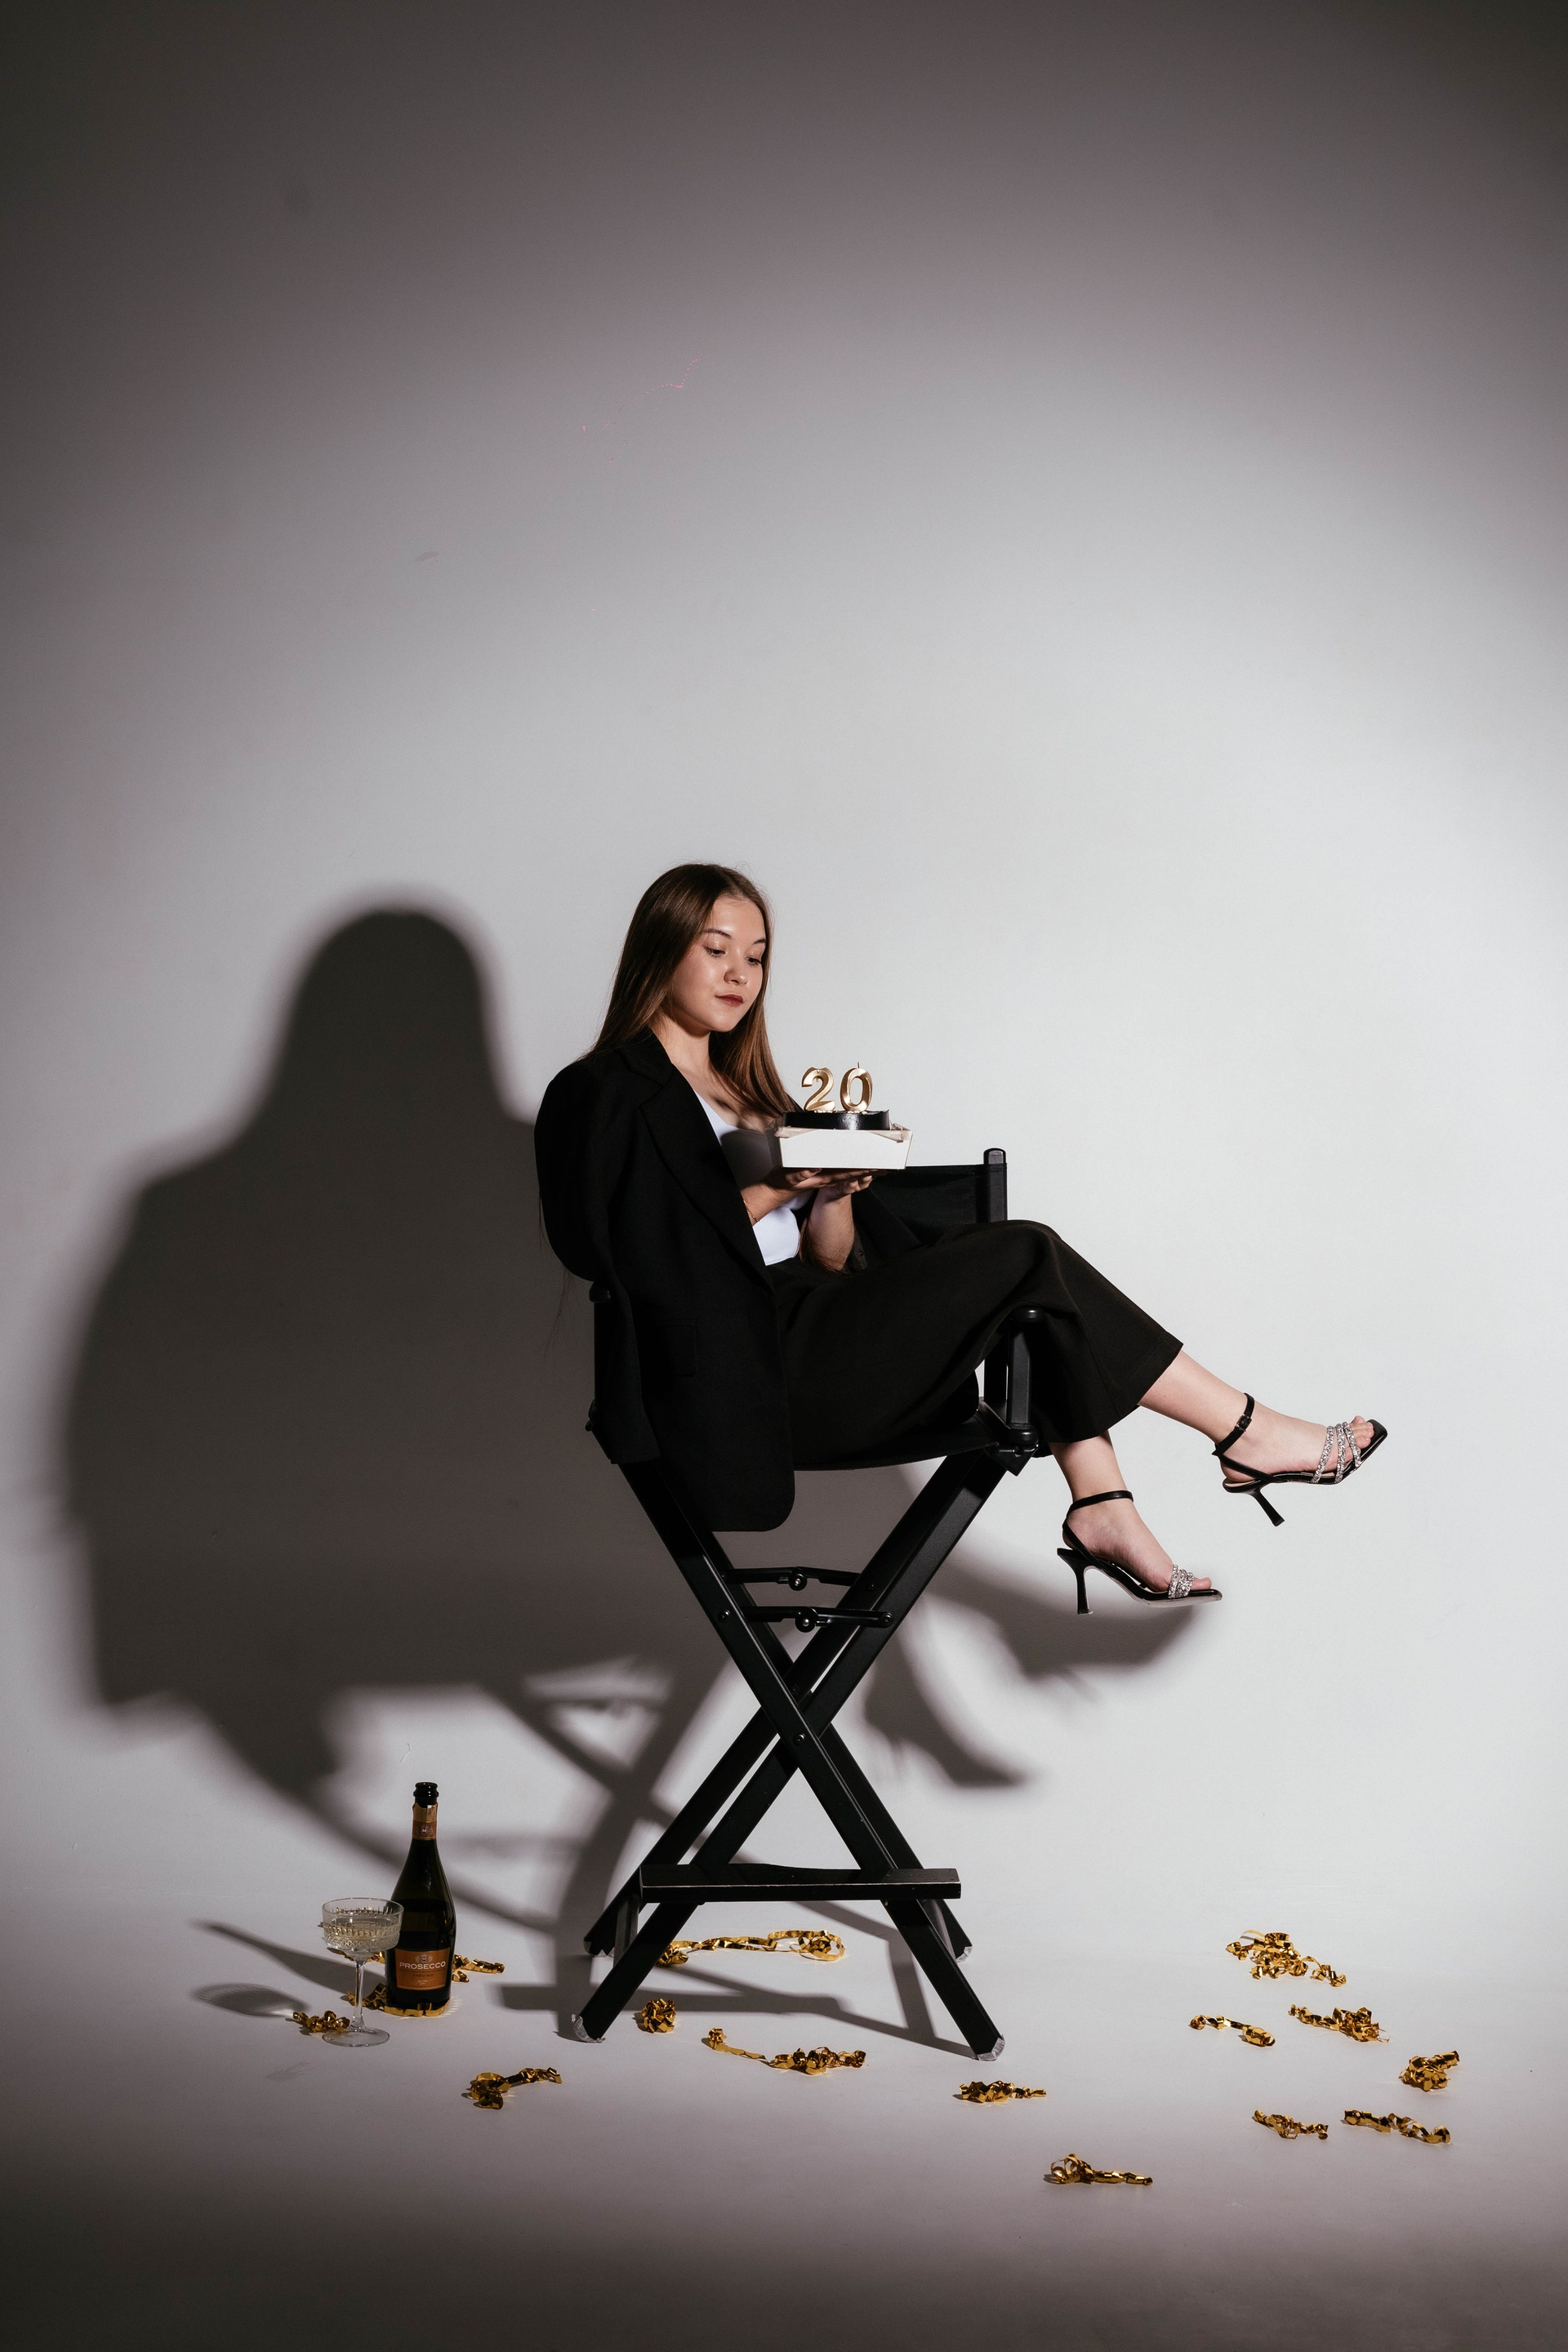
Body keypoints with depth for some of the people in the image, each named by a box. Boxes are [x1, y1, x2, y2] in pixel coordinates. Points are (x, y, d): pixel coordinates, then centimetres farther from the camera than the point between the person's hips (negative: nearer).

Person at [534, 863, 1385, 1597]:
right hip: (739, 1379, -8)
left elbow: (834, 1267, 16)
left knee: (1021, 1279, -9)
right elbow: (633, 1258, -14)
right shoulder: (602, 1096, 1)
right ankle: (1244, 1434, -7)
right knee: (1025, 1257, -15)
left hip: (811, 1347, 8)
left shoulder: (744, 1092, 24)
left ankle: (1100, 1509, -17)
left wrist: (836, 1186, -4)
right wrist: (769, 1190, -17)